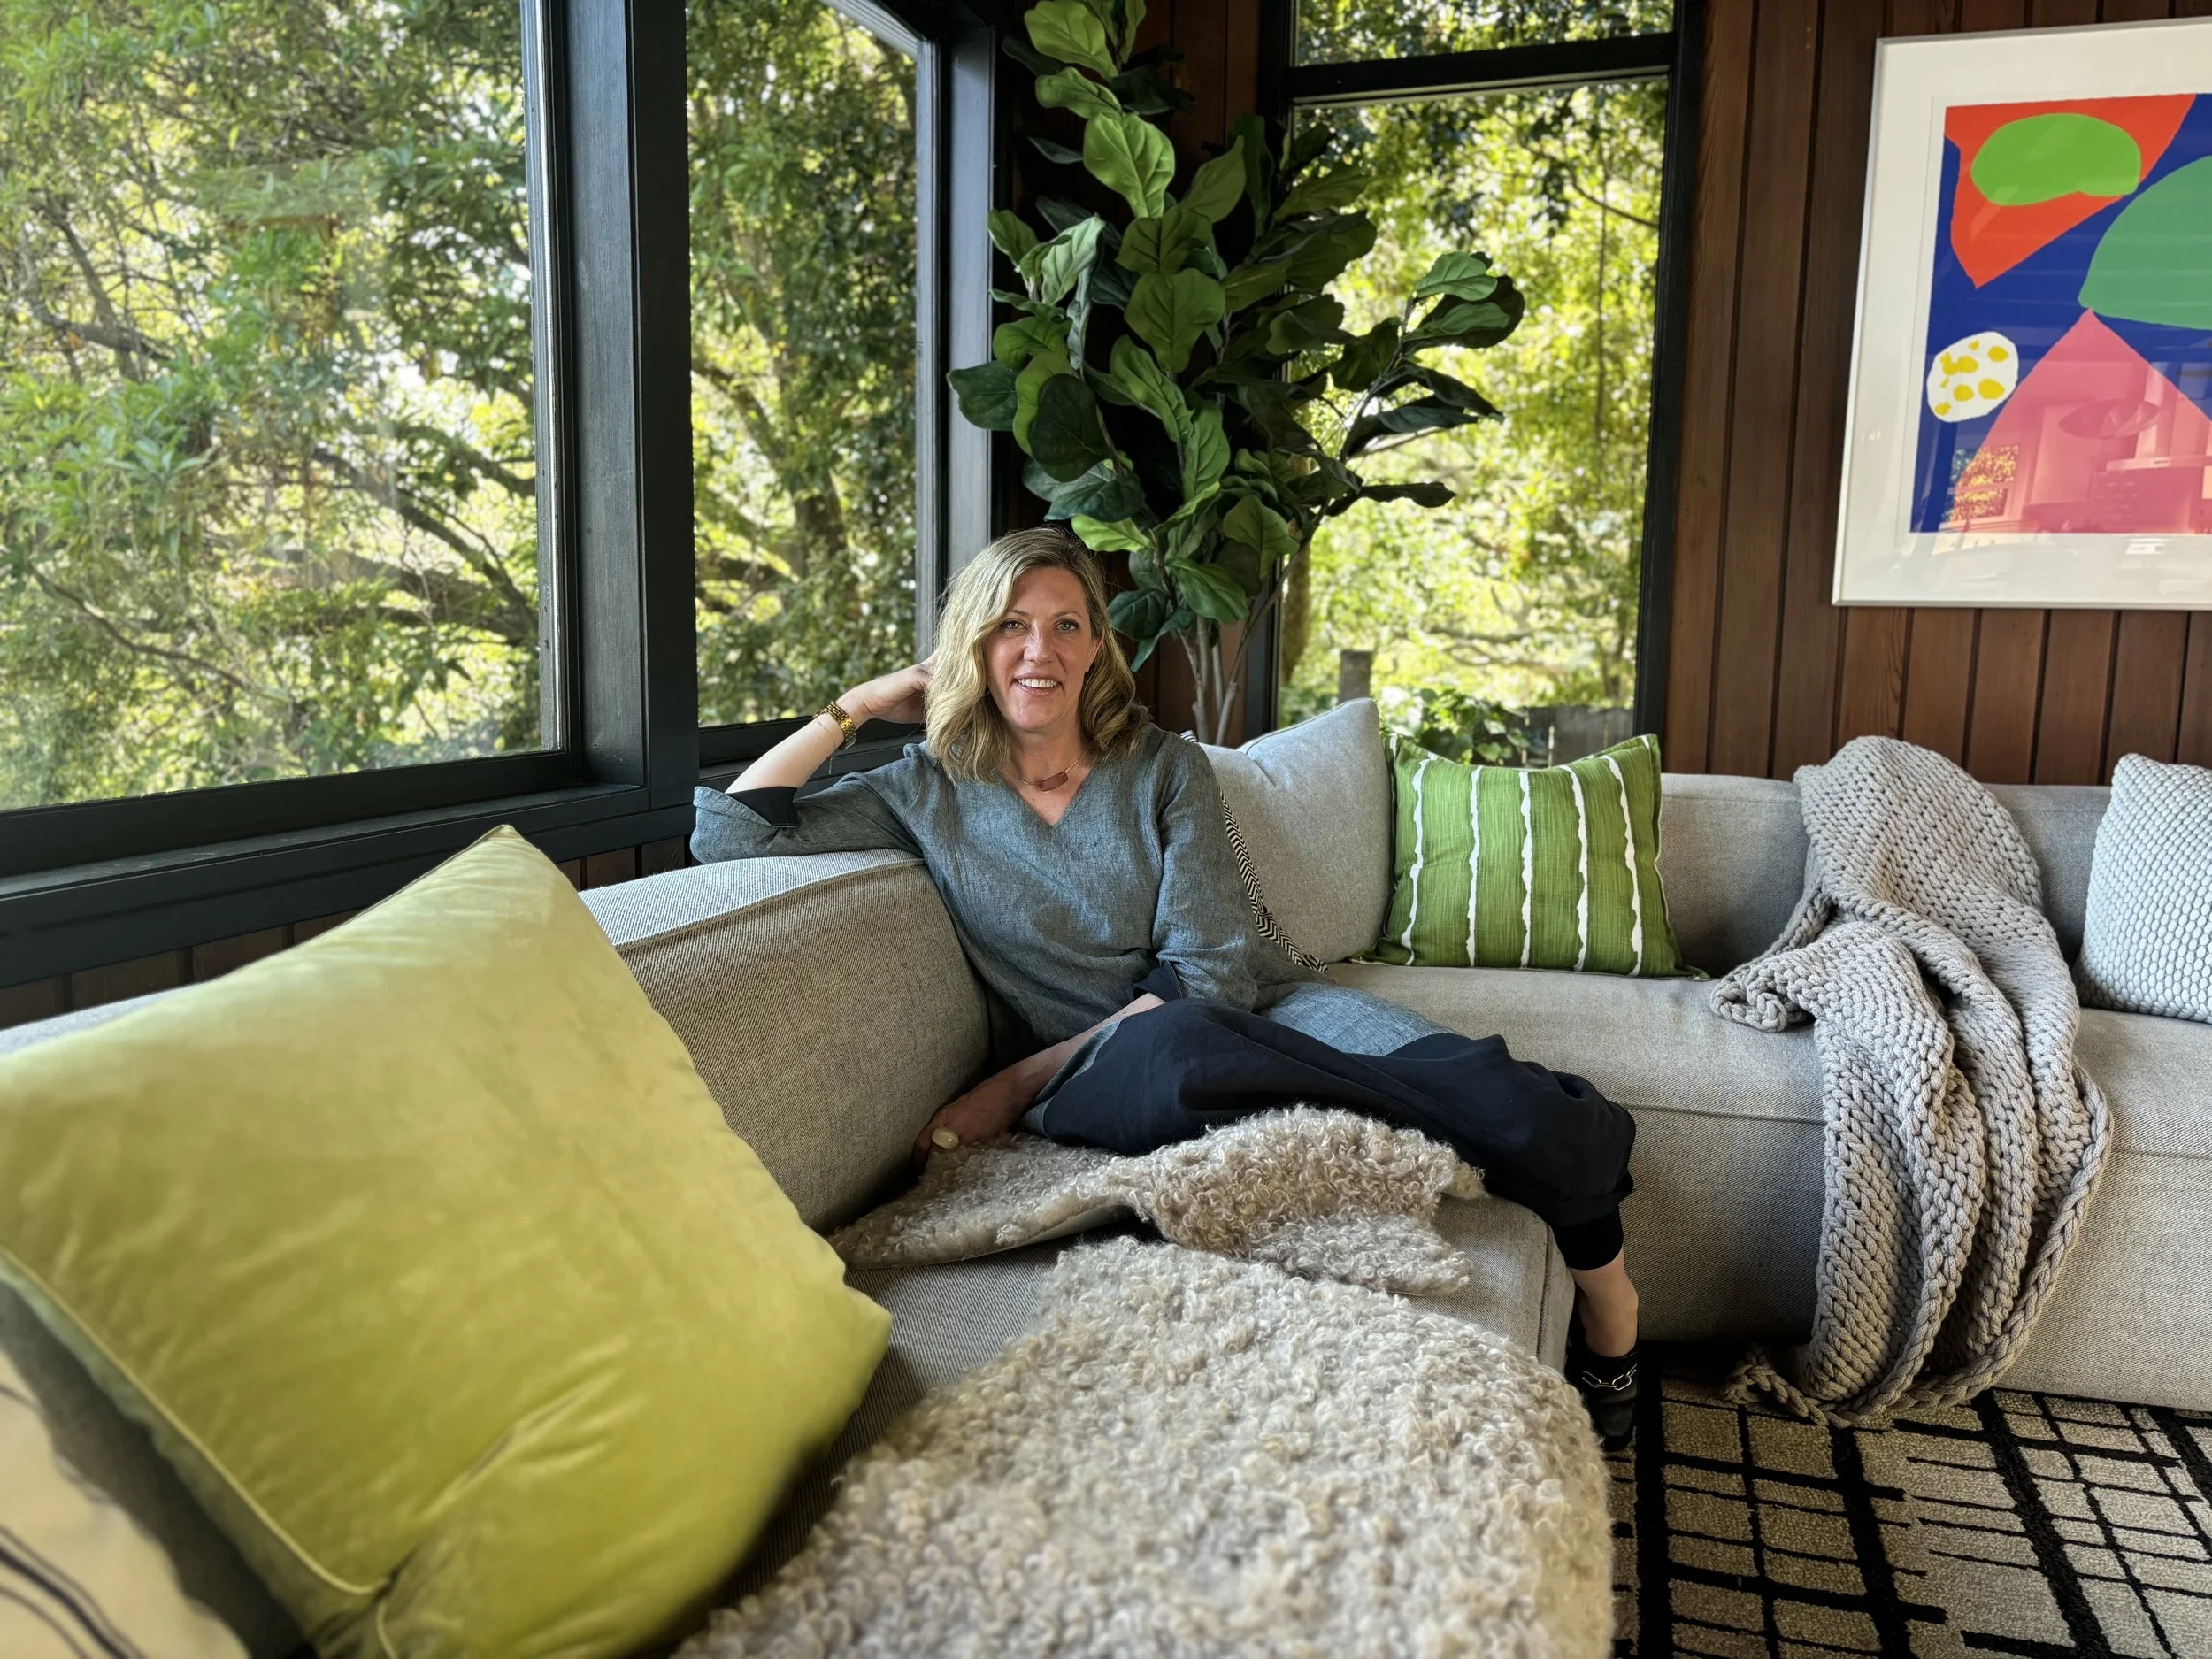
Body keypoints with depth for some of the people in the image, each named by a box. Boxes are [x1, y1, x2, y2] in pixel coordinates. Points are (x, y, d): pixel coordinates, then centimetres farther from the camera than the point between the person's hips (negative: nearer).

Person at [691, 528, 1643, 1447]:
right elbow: (727, 833, -3)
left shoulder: (1163, 769, 4)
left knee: (1492, 1094, -28)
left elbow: (1210, 973, -6)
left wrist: (1016, 1084, -14)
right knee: (1173, 1051, -40)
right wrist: (859, 704, 1)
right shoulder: (931, 792, 6)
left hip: (1256, 1011, 1)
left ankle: (1609, 1321, -2)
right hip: (1100, 1067, -1)